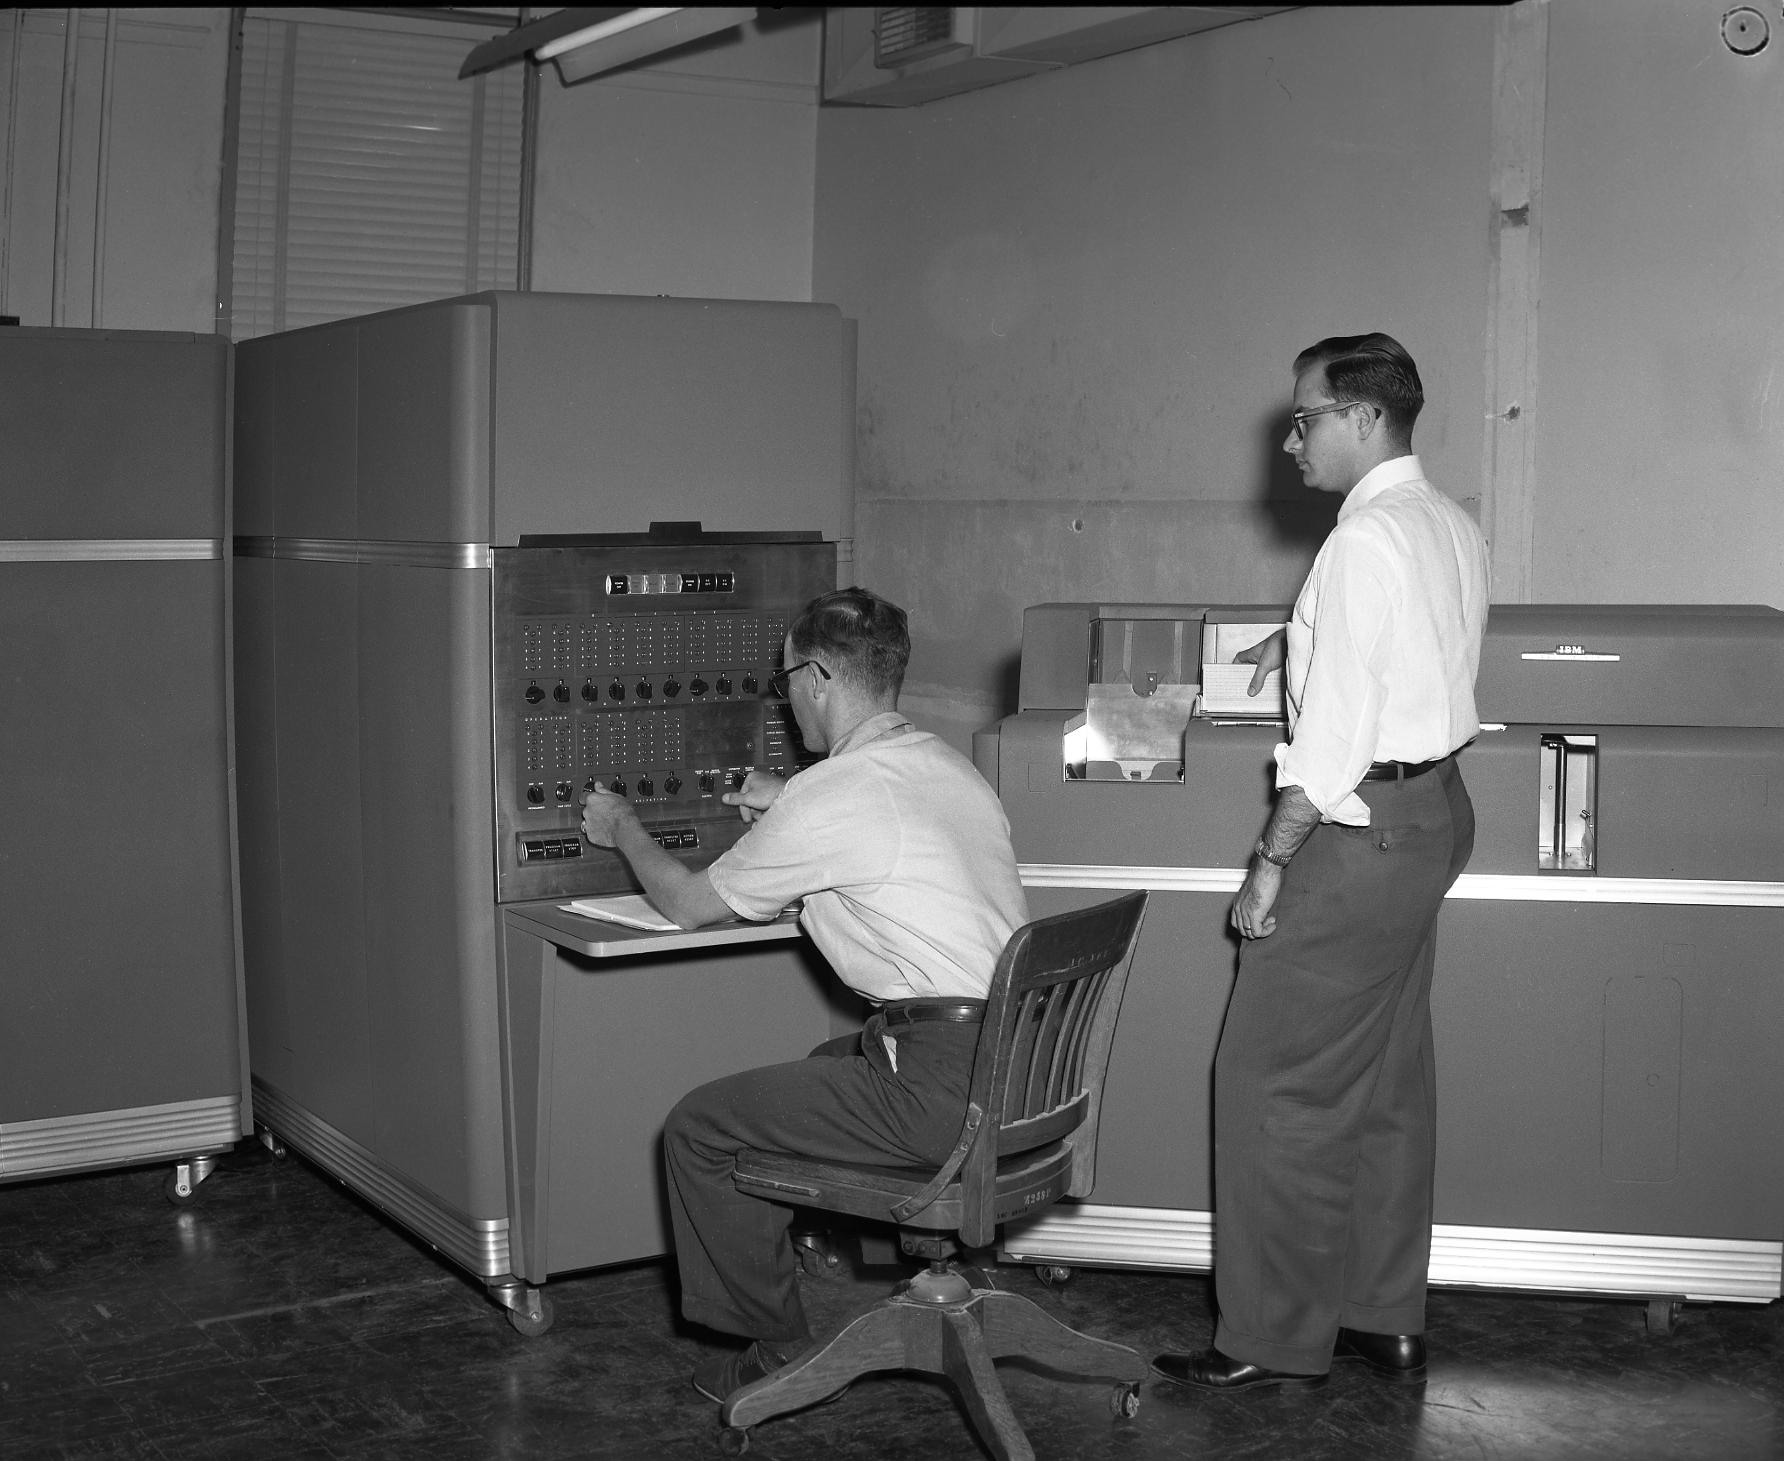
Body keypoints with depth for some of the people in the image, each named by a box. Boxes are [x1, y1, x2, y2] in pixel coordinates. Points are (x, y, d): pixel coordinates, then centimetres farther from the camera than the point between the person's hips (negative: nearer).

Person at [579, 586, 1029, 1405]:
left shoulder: (831, 794, -11)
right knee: (824, 1064, 33)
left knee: (698, 1128, 4)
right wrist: (783, 811, 36)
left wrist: (623, 830, 19)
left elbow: (688, 906, 1)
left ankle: (776, 1345, 13)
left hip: (941, 1086, -9)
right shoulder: (949, 767, 14)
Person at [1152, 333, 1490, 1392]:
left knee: (1277, 1087, -2)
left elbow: (1339, 721, -21)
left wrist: (1274, 859, -17)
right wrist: (1303, 638, 22)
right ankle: (1388, 1320, 25)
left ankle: (1278, 1342, 6)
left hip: (1364, 825, -10)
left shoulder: (1368, 539, -18)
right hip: (1437, 812, 10)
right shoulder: (1454, 527, 11)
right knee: (1390, 1082, 16)